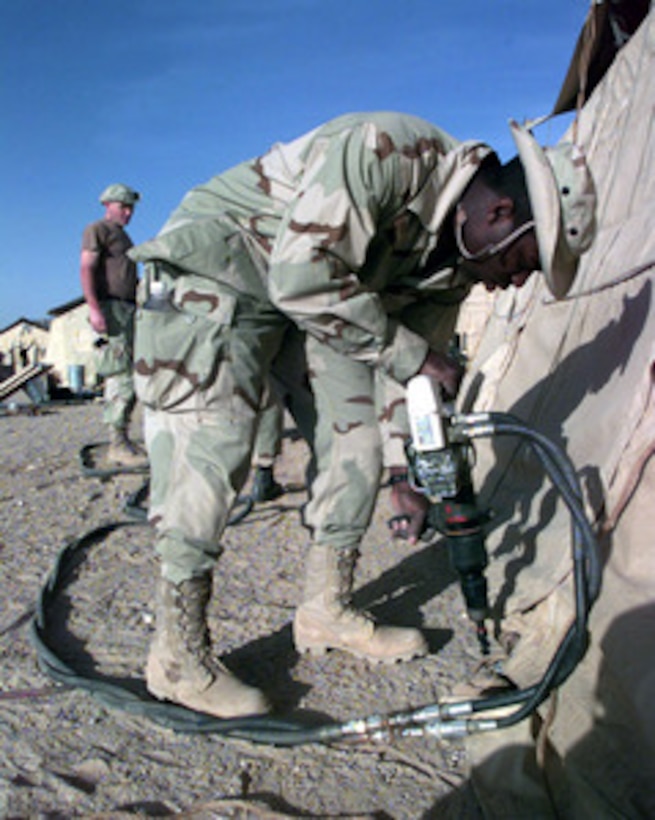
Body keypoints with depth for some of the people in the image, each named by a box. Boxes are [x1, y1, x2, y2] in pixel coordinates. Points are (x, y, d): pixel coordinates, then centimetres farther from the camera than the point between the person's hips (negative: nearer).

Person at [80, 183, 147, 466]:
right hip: (110, 307, -9)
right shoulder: (97, 230, 1)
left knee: (132, 377, 6)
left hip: (129, 310, 9)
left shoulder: (123, 236, 27)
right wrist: (94, 308, -23)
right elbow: (86, 269, -12)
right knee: (121, 377, -15)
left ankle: (123, 440, 10)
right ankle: (117, 444, -14)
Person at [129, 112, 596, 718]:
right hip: (219, 262, -8)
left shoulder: (458, 258, -3)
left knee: (356, 440, 0)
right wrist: (406, 354, -26)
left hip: (314, 291, 8)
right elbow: (304, 277, -33)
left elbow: (423, 356, 5)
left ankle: (326, 612, 14)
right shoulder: (389, 152, -29)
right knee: (210, 451, -15)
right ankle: (178, 656, -4)